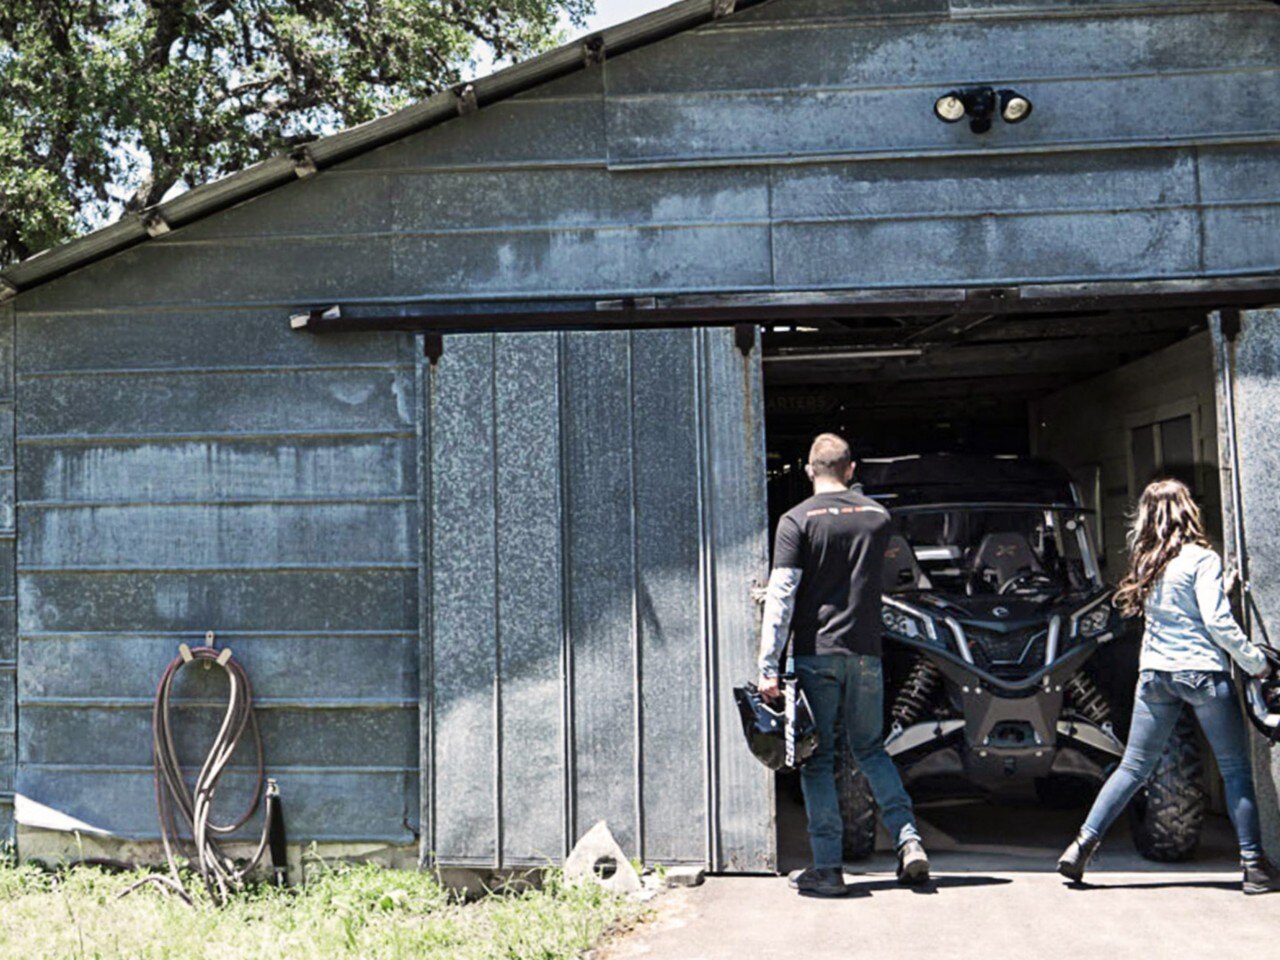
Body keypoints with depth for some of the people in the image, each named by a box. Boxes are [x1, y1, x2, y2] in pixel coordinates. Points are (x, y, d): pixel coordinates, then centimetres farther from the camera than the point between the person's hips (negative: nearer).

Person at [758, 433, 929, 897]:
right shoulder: (877, 516, 7)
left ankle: (828, 867, 3)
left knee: (817, 759, 3)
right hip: (865, 650, 4)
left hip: (815, 651, -3)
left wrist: (768, 665, -13)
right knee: (870, 750, 18)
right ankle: (908, 838, 5)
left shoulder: (797, 520, -5)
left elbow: (781, 595, -12)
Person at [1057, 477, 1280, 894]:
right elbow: (1218, 623, -13)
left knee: (1133, 767, 9)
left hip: (1155, 672, 5)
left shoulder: (1146, 562, 8)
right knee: (1236, 770, 5)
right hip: (1202, 672, -5)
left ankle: (1083, 844, 4)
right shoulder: (1200, 559, -9)